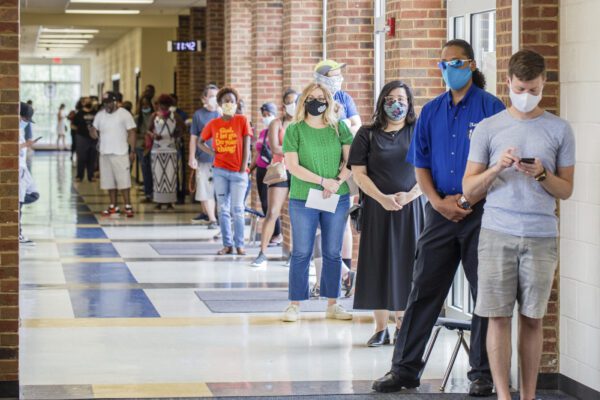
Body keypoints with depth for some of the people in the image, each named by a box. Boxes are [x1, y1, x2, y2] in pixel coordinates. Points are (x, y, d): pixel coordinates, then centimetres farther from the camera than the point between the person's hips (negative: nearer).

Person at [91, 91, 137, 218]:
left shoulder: (124, 114, -4)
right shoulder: (100, 115, 10)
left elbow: (132, 133, -5)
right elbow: (94, 130, 18)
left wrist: (132, 151, -10)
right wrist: (94, 133, -8)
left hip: (120, 153, -5)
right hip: (105, 153, 5)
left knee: (123, 181, -7)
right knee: (109, 182, 8)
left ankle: (128, 206, -4)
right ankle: (113, 206, 14)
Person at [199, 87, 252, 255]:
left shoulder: (242, 121, -2)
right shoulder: (213, 124, 5)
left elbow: (246, 146, -3)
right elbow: (201, 142, 18)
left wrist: (243, 169, -8)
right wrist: (212, 153, 0)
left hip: (238, 173, -3)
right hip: (220, 171, 3)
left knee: (237, 209, -4)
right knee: (223, 209, 4)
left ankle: (239, 244, 4)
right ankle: (227, 244, 10)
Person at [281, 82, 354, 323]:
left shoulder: (339, 128, 6)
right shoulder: (294, 130, -1)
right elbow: (292, 166, -8)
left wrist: (338, 182, -14)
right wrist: (323, 181, -15)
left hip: (337, 199, 2)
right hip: (303, 200, -2)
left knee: (333, 253, 7)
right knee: (301, 253, 0)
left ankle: (332, 304, 14)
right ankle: (295, 305, 5)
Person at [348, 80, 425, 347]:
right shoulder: (367, 134, 7)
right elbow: (358, 173, 1)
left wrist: (410, 195, -13)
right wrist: (382, 198, -11)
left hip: (410, 209, 0)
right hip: (377, 208, 0)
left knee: (406, 265, 0)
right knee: (378, 265, 0)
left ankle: (403, 325, 7)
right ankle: (381, 328, 4)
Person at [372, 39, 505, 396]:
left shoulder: (491, 108, -3)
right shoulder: (432, 111, 10)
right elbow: (421, 164, 11)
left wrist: (470, 199, -12)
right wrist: (439, 201, -4)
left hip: (481, 213, -4)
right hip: (441, 213, 4)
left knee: (486, 294, 2)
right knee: (423, 290, 5)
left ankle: (483, 374, 10)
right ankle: (405, 368, 11)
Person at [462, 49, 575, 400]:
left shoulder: (560, 130, 7)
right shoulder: (488, 128, 6)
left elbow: (566, 190, 8)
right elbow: (470, 191, 6)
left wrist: (541, 174, -11)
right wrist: (497, 168, -11)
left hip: (542, 236, 0)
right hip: (497, 234, 0)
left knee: (533, 318, 4)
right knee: (499, 316, -2)